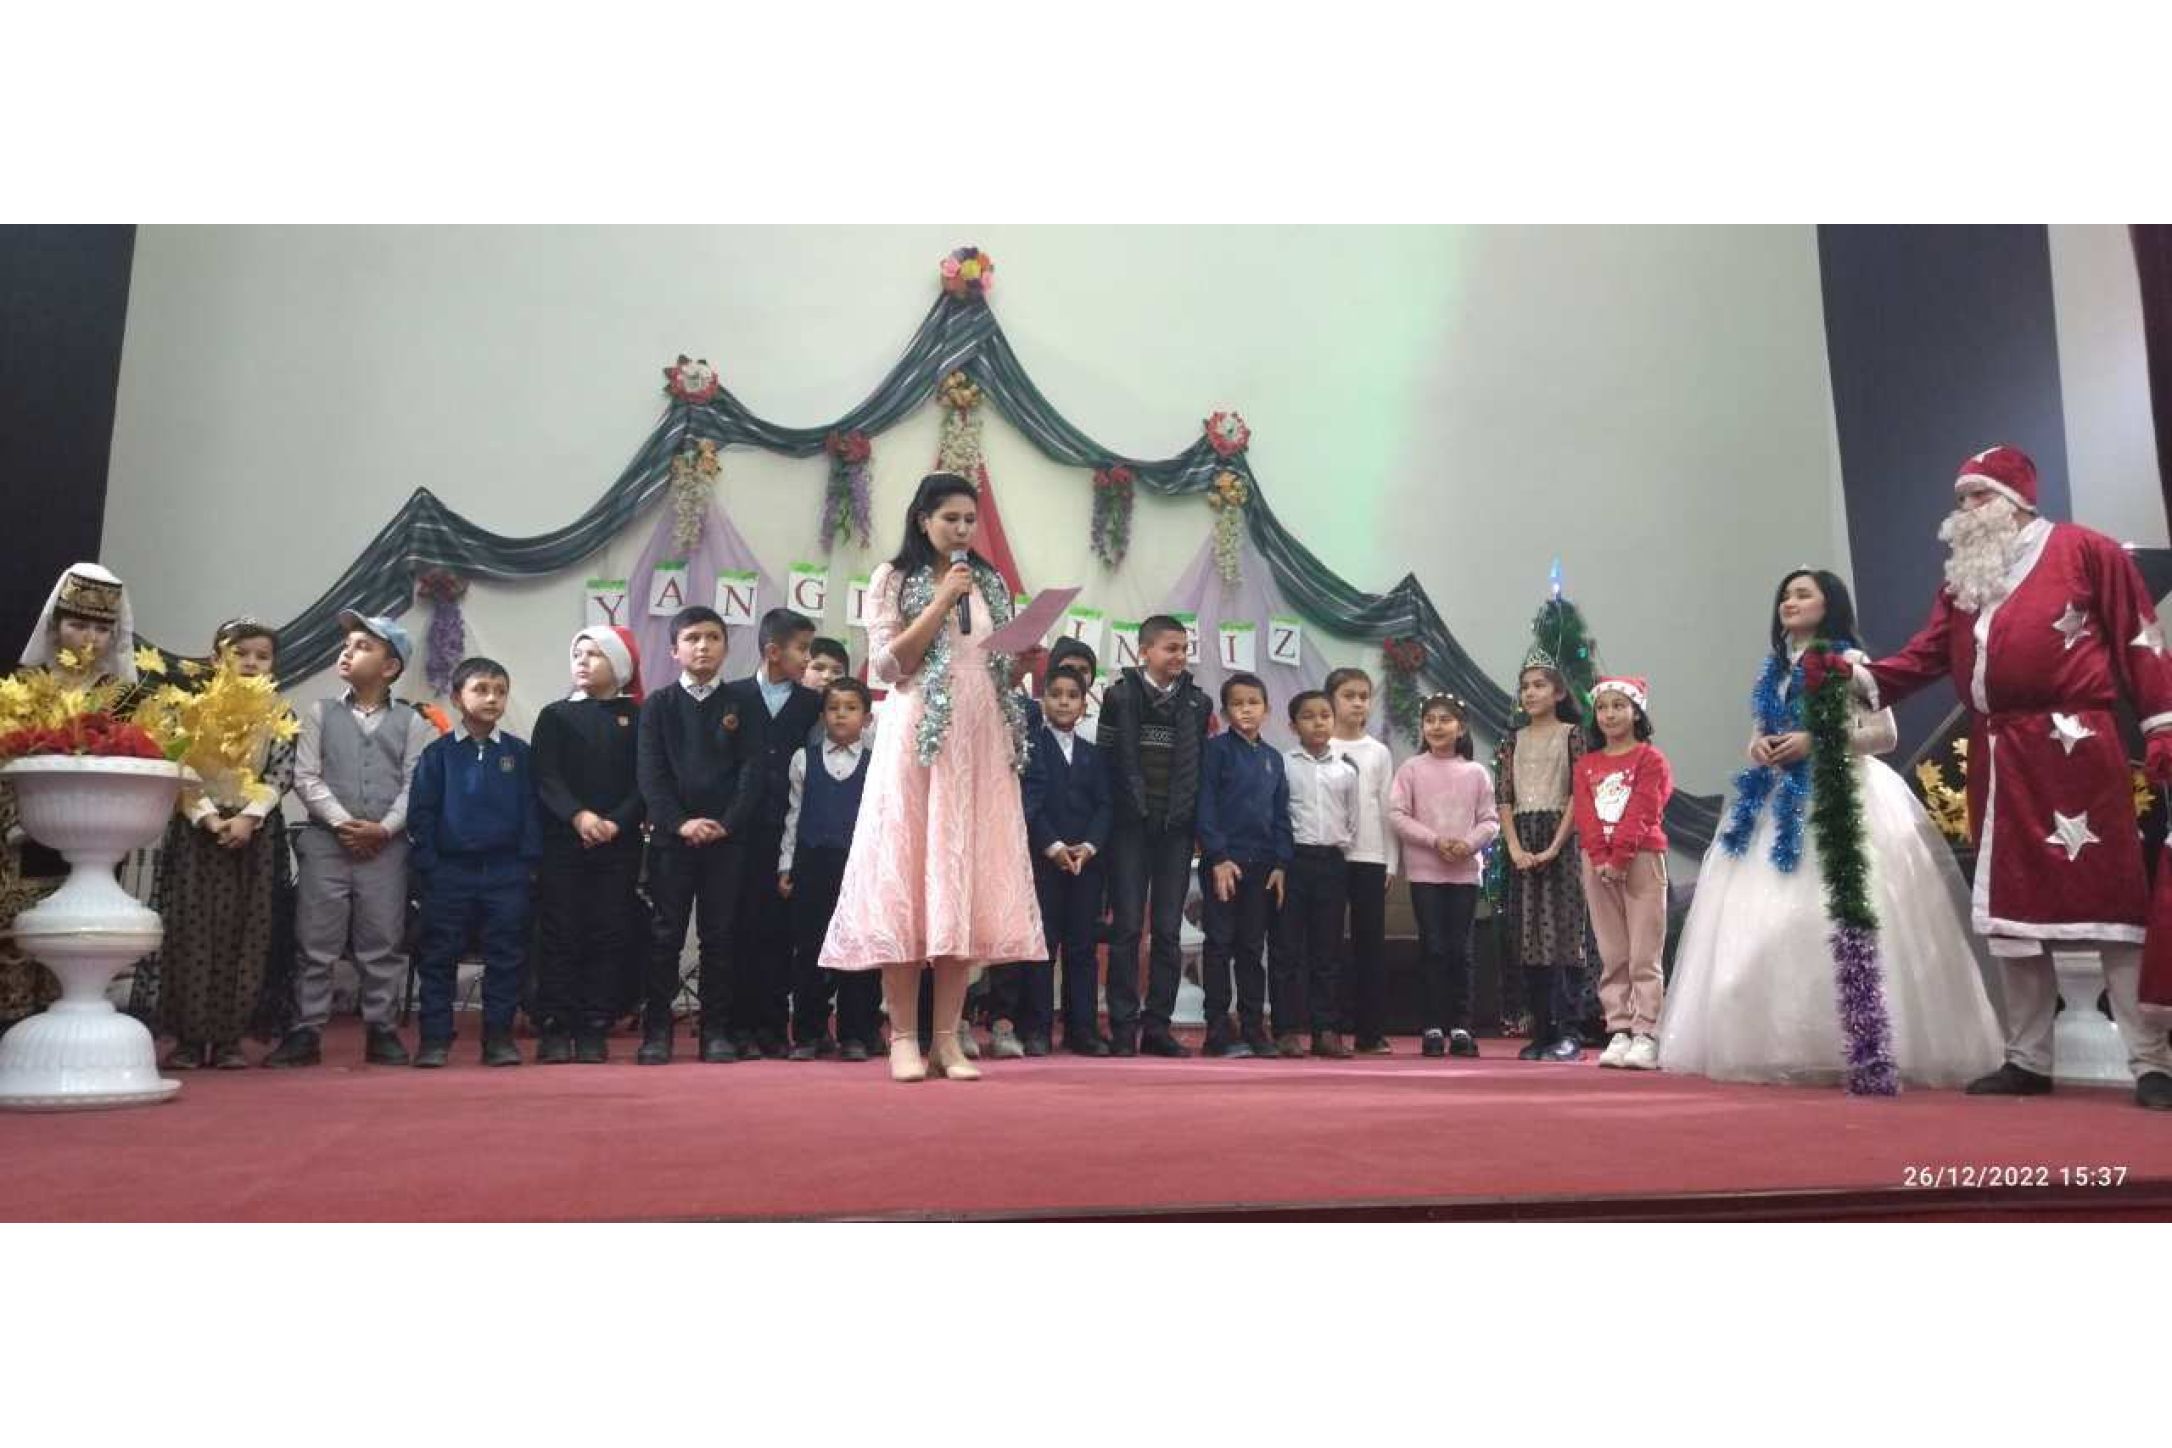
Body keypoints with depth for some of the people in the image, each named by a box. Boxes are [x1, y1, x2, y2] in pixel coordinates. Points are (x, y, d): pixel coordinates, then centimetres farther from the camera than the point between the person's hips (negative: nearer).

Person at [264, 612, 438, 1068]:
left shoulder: (411, 722, 7)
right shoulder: (319, 713, 9)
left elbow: (414, 785, 1)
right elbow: (306, 778, 1)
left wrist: (384, 828, -13)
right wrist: (343, 822, -11)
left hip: (387, 846, 0)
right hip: (326, 841, 0)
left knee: (383, 943, 3)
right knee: (315, 942, 1)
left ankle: (381, 1031, 11)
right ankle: (305, 1033, 7)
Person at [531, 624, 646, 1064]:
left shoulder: (637, 717, 9)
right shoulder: (556, 715, 9)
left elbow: (643, 781, 1)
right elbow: (546, 778, -2)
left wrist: (617, 822, -15)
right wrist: (578, 816, -19)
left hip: (619, 843, 0)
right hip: (563, 841, 0)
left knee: (610, 934, 0)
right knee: (560, 933, -1)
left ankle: (595, 1030, 5)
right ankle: (556, 1029, 3)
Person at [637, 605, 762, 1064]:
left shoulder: (739, 704, 8)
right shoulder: (658, 704, 6)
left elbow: (751, 770, 0)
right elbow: (649, 772, -1)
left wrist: (728, 823, -12)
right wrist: (680, 822, -13)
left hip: (726, 836, 1)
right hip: (671, 836, 0)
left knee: (719, 935, 4)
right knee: (666, 934, 2)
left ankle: (716, 1030, 10)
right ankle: (656, 1029, 9)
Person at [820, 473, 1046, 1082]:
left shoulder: (991, 582, 16)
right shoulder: (893, 579, 4)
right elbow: (886, 664, -6)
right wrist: (941, 604, -11)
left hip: (980, 744, 4)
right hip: (917, 742, -4)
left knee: (965, 882, 1)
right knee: (906, 881, -5)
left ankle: (947, 1037, 7)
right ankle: (904, 1037, 3)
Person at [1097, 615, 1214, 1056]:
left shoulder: (1198, 703, 8)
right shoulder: (1120, 696, 0)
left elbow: (1200, 766, 9)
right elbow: (1104, 758, 0)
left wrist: (1195, 818, 3)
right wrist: (1108, 819, -3)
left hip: (1176, 829, 3)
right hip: (1130, 826, -2)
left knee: (1168, 930, 4)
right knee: (1127, 927, 0)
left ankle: (1157, 1025, 11)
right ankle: (1123, 1027, 6)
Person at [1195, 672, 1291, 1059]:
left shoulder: (1273, 757, 12)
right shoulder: (1217, 749, -3)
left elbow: (1280, 814, 12)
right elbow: (1205, 806, -9)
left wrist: (1281, 864, 3)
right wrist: (1218, 857, -15)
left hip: (1262, 865, 5)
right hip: (1223, 862, -5)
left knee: (1252, 948, 10)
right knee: (1220, 946, 0)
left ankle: (1253, 1028, 16)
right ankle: (1218, 1031, 4)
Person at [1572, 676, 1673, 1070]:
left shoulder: (1650, 758, 2)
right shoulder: (1586, 764, 15)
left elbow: (1642, 812, -9)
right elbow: (1585, 816, 4)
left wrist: (1620, 858, -16)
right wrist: (1601, 858, -10)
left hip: (1641, 860, -4)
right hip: (1598, 864, 4)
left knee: (1644, 955, -5)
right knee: (1612, 956, 6)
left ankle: (1646, 1035, -3)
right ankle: (1619, 1032, 9)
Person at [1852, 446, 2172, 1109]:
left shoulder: (2085, 550, 2)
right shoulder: (1962, 575, 18)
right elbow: (1927, 653, 8)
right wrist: (1867, 680, -10)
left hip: (2073, 750, -6)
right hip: (1996, 759, 6)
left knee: (2109, 899, -5)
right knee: (2010, 907, 9)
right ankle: (2027, 1060, 18)